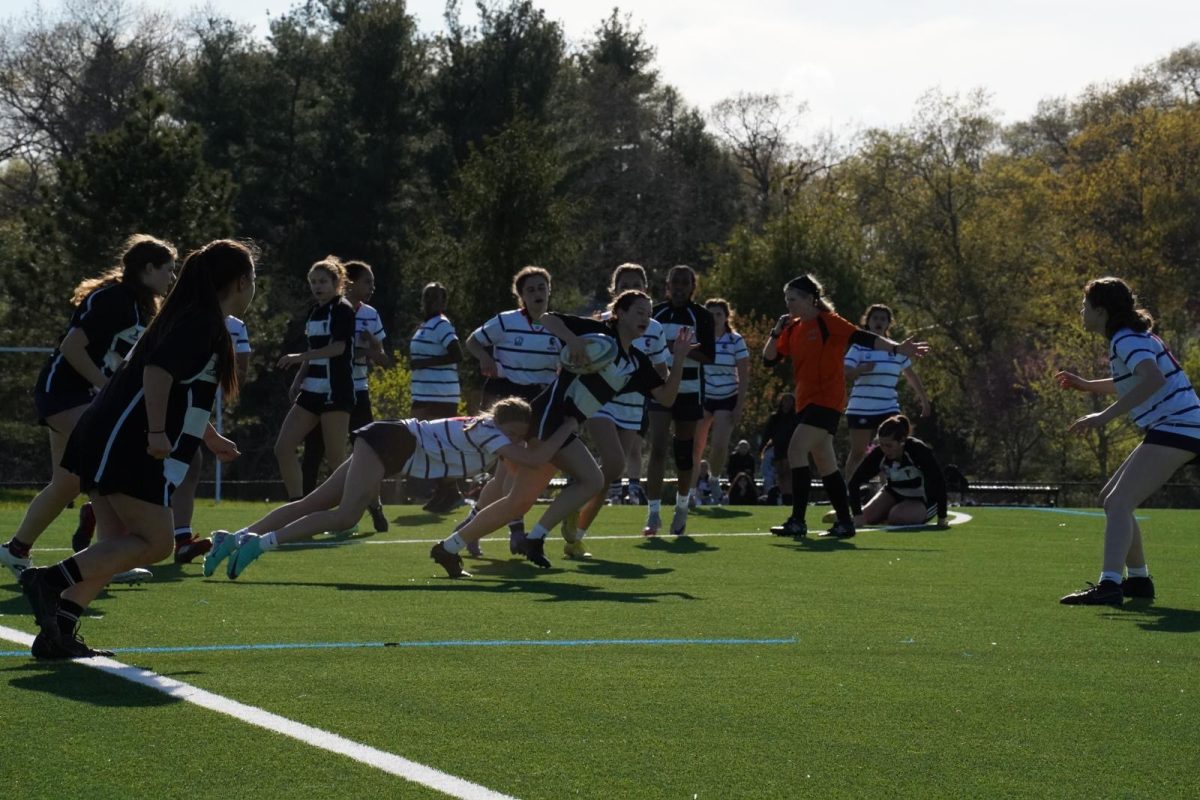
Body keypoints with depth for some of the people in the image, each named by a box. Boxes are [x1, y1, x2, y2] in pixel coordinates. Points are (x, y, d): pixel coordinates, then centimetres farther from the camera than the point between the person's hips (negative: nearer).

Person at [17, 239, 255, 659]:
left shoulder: (196, 320, 22)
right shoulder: (202, 322, -9)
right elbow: (157, 371, -23)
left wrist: (213, 439, 45)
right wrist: (158, 433, -24)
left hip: (109, 442, 10)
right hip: (127, 446, -10)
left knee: (118, 545, 9)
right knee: (156, 542, -7)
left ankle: (57, 632, 2)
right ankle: (50, 578, -17)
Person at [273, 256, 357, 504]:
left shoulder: (342, 309, -7)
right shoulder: (314, 311, 17)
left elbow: (338, 347, -18)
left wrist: (299, 357, -17)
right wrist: (298, 380, 14)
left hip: (335, 391, -8)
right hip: (312, 390, 8)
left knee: (335, 458, -7)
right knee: (283, 448, 0)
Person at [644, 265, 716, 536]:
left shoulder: (701, 316, -2)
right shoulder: (656, 313, 5)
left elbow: (709, 355, -10)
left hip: (689, 390, -1)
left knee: (684, 451, 8)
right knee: (657, 448, -12)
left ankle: (681, 508, 29)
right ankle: (653, 514, -15)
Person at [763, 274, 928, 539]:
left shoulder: (827, 322, -8)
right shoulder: (793, 328, 12)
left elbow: (863, 338, -13)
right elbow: (769, 358, 12)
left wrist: (896, 348, -23)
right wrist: (776, 333, -4)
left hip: (826, 400, -8)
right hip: (807, 401, 8)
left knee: (796, 450, -20)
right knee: (825, 465, 11)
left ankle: (797, 522, -20)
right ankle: (844, 522, 18)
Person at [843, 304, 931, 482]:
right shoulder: (859, 348, 0)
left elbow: (912, 377, 21)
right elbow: (846, 374, -11)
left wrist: (924, 400, 23)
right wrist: (861, 369, -30)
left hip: (889, 409, 2)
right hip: (861, 409, -2)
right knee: (857, 453, 2)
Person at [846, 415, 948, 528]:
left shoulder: (918, 450, -30)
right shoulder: (878, 454, -20)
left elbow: (939, 481, -29)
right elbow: (854, 482, -16)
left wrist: (942, 518, -28)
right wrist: (858, 515, -25)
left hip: (922, 501, -4)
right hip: (894, 494, 4)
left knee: (897, 516, -31)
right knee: (866, 517, -14)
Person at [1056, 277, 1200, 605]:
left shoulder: (1127, 341, -13)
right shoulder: (1132, 338, 18)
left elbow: (1153, 380, -32)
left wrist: (1105, 416, -32)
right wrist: (1087, 385, 36)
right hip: (1173, 428, 10)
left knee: (1119, 502, -22)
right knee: (1110, 499, 17)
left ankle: (1109, 586, -37)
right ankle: (1138, 579, 23)